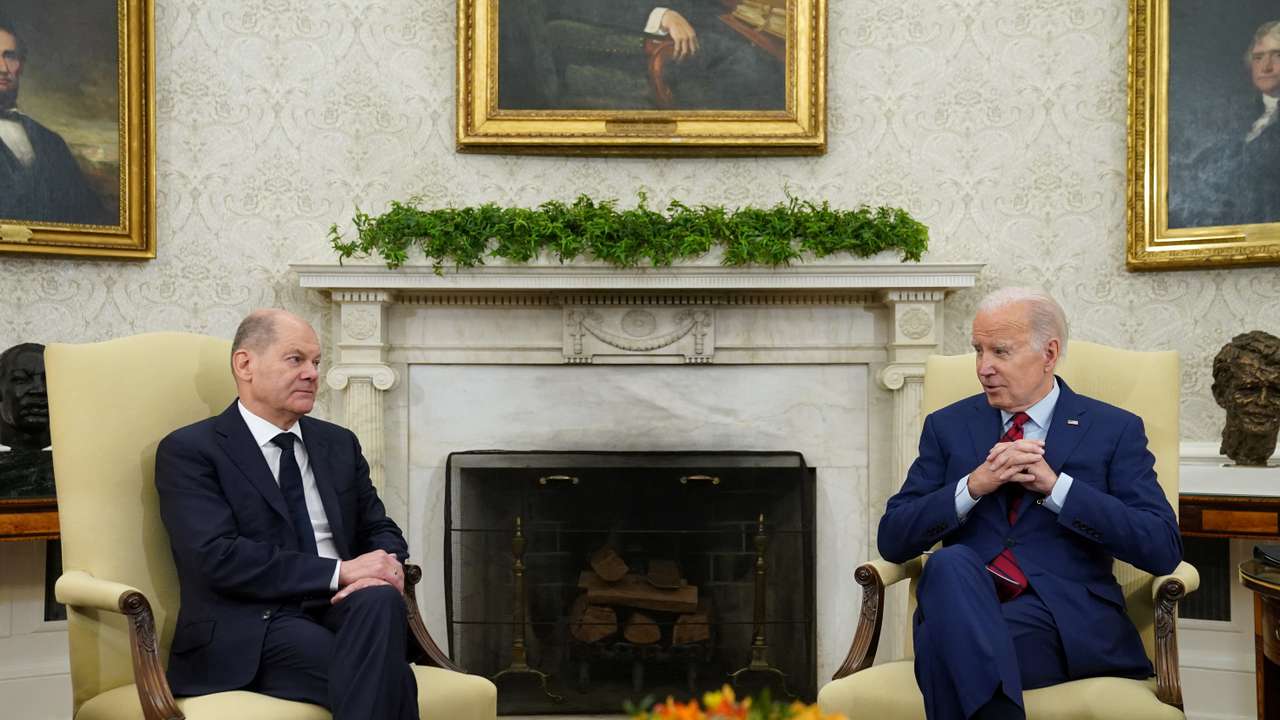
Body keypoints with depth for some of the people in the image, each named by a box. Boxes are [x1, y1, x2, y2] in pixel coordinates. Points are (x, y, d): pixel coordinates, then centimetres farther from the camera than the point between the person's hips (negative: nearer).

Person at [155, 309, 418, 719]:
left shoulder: (339, 444, 18)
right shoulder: (189, 451, -1)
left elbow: (380, 531, 16)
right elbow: (218, 557, -13)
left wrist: (386, 565, -10)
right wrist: (339, 572, -19)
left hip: (340, 608, 6)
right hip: (251, 631, -6)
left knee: (381, 600, -32)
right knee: (385, 679, -33)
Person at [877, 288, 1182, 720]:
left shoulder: (1115, 430, 9)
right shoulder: (948, 426, 16)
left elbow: (1163, 549, -3)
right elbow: (892, 540, 8)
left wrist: (1054, 485, -11)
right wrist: (974, 485, -8)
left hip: (1064, 619, -3)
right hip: (964, 603, 4)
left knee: (944, 642, -35)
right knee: (949, 563, -35)